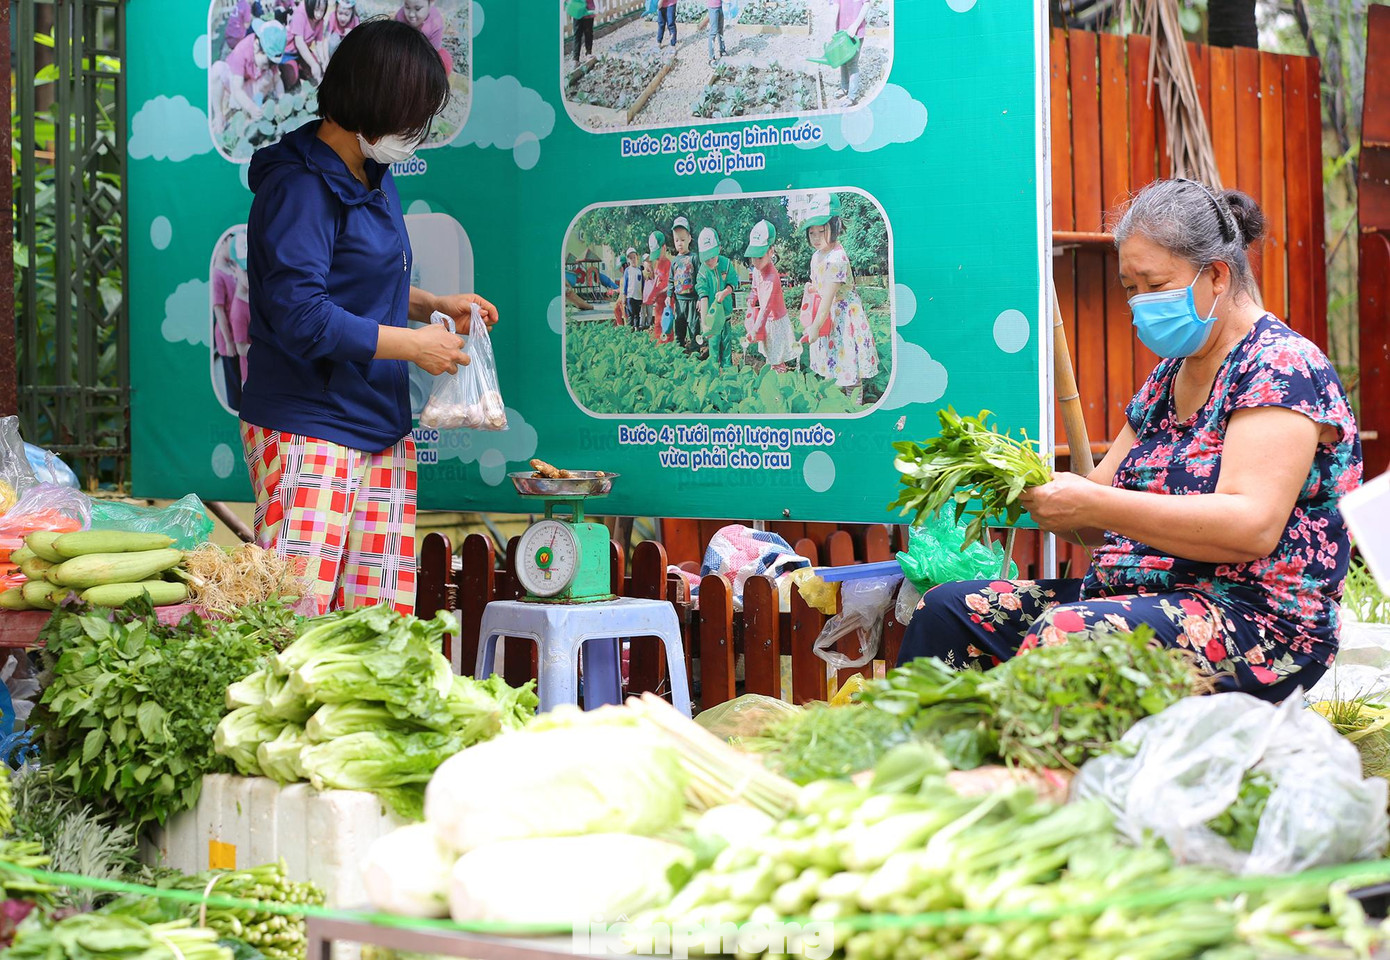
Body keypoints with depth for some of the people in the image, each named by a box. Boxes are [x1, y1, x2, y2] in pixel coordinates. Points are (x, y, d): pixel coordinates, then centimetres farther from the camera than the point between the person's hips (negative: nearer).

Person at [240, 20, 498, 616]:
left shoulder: (373, 179, 15)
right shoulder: (299, 186, -14)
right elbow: (300, 315, -22)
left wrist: (433, 304, 12)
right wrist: (413, 345, -14)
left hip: (382, 432, 9)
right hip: (307, 430, -9)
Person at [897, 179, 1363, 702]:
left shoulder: (1283, 366, -7)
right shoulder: (1167, 379, 20)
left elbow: (1253, 526, -21)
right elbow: (1097, 524, 19)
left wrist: (1092, 504, -22)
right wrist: (1033, 486, -3)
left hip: (1256, 618, -9)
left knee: (1063, 635, -35)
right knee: (948, 610, -7)